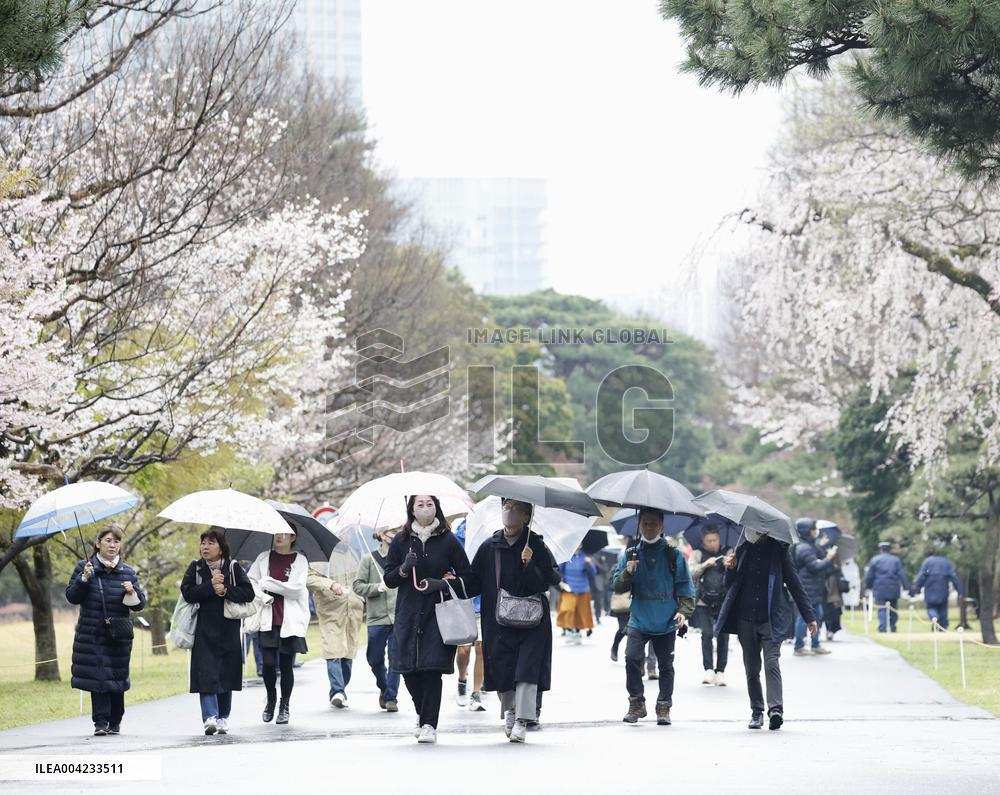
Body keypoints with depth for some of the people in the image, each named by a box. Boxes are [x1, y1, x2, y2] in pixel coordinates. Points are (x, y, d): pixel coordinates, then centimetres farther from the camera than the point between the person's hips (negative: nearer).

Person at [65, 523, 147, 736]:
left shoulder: (127, 572, 7)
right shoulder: (84, 568, 4)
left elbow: (140, 604, 7)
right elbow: (72, 597, 1)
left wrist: (132, 592, -13)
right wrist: (84, 579, -14)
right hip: (91, 635, -1)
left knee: (117, 677, 4)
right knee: (97, 678, -8)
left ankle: (115, 722, 16)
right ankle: (101, 722, -9)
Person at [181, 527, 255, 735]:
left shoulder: (233, 568, 6)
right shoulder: (195, 568, 7)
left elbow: (248, 593, -3)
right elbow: (187, 592, -7)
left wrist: (225, 590, -14)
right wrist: (211, 585, -14)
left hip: (228, 630, 1)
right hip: (204, 630, -1)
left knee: (227, 674, 5)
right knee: (206, 674, -12)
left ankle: (223, 717, 16)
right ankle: (209, 717, -19)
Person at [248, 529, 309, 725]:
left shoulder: (300, 560, 2)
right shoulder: (264, 558, 10)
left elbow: (296, 588, -10)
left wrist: (266, 584, -8)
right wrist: (261, 597, -9)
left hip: (290, 621, -2)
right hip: (268, 619, 2)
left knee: (286, 665, 1)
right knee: (268, 663, -7)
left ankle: (285, 705, 15)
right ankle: (270, 699, 17)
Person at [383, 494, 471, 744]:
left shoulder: (448, 541, 2)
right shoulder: (401, 541, 7)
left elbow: (466, 576, 5)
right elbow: (389, 579, 8)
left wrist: (443, 583, -10)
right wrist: (404, 569, -11)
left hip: (438, 613, -2)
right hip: (408, 614, 2)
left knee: (432, 669, -11)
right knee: (409, 670, 0)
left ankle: (429, 724, -5)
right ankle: (423, 714, 25)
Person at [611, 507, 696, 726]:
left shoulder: (673, 556, 0)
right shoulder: (631, 555, 4)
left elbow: (685, 588, 2)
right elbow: (617, 587, 3)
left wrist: (684, 611, -11)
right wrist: (627, 573, -17)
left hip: (666, 624, 0)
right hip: (639, 622, 0)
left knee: (666, 665, 5)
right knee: (632, 658, -16)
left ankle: (664, 708, 17)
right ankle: (636, 703, -2)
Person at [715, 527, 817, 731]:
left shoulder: (778, 550, 2)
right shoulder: (742, 550, 9)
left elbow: (794, 582, 6)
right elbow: (730, 586, 15)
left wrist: (809, 616, 4)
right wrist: (730, 569, -7)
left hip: (772, 619, -3)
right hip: (746, 619, 3)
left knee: (771, 662, -17)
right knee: (751, 667, 6)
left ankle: (776, 708, -23)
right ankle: (756, 711, 13)